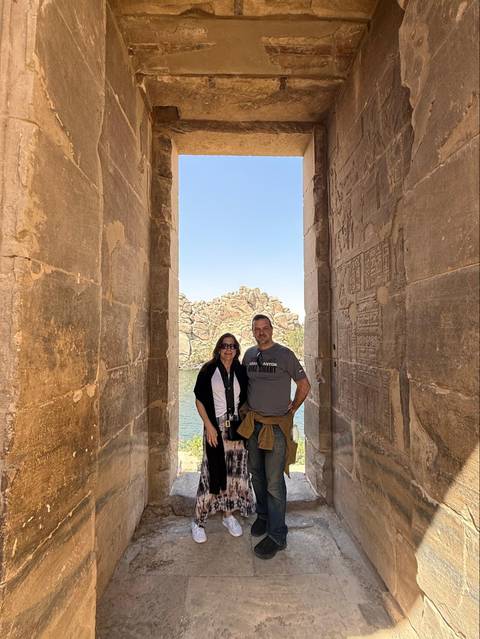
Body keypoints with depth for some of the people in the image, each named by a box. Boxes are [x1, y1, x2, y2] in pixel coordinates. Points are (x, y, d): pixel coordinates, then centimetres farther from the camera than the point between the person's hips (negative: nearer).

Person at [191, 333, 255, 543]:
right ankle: (198, 521, 18)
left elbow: (244, 400, 12)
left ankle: (228, 515, 31)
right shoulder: (208, 370, -5)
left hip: (236, 426, 4)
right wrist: (208, 425, -12)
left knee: (234, 471, 11)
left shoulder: (240, 371, 5)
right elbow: (199, 400, -5)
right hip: (215, 426, -4)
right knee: (212, 472, 0)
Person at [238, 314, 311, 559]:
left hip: (276, 425, -5)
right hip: (253, 423, 5)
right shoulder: (249, 354, 6)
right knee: (256, 474, 18)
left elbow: (304, 385, -2)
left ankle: (277, 535, 16)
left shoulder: (285, 354, -9)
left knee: (274, 482, 0)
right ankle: (263, 515, 40)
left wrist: (291, 409, 2)